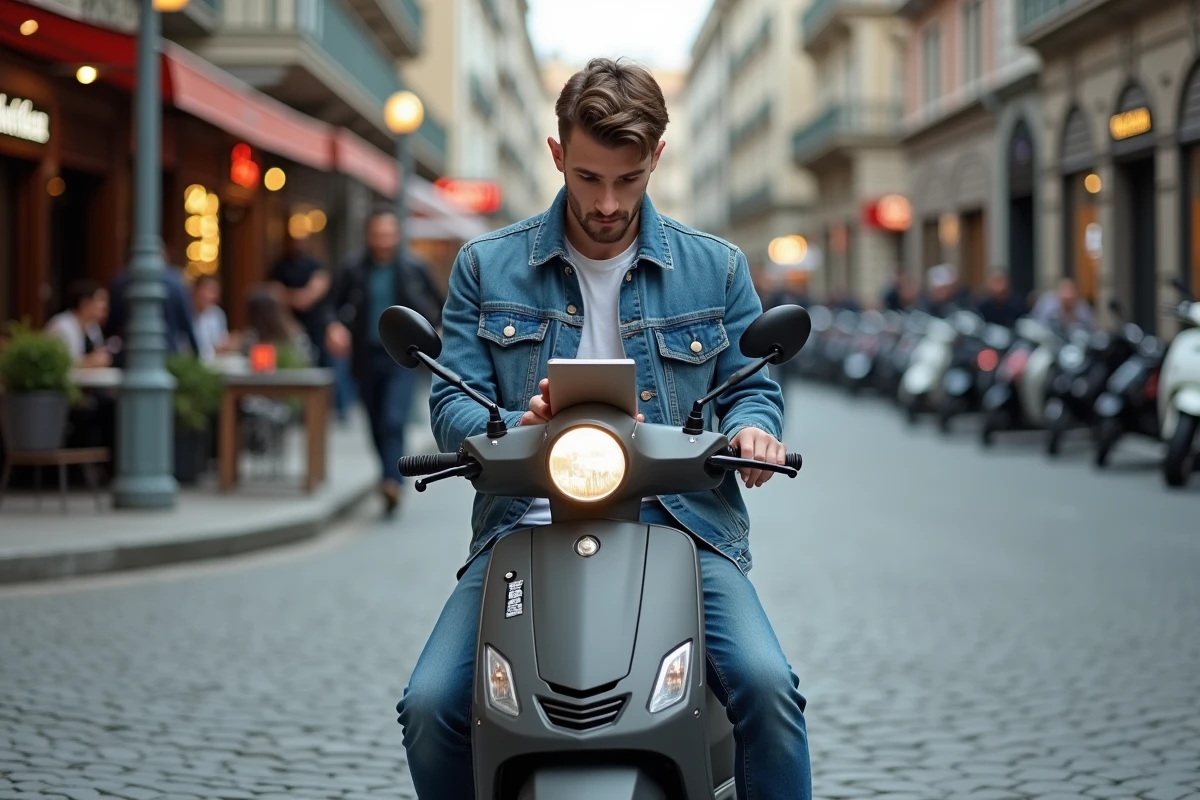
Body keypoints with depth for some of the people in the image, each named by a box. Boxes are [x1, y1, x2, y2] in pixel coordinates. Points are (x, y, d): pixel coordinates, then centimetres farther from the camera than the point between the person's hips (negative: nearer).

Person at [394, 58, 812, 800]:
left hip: (678, 521, 0)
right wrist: (516, 426, -18)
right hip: (529, 521, 1)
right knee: (430, 705, -17)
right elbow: (452, 404, 6)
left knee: (768, 687, -25)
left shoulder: (716, 267, 11)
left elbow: (754, 385, 13)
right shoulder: (487, 266, 10)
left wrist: (751, 428, -12)